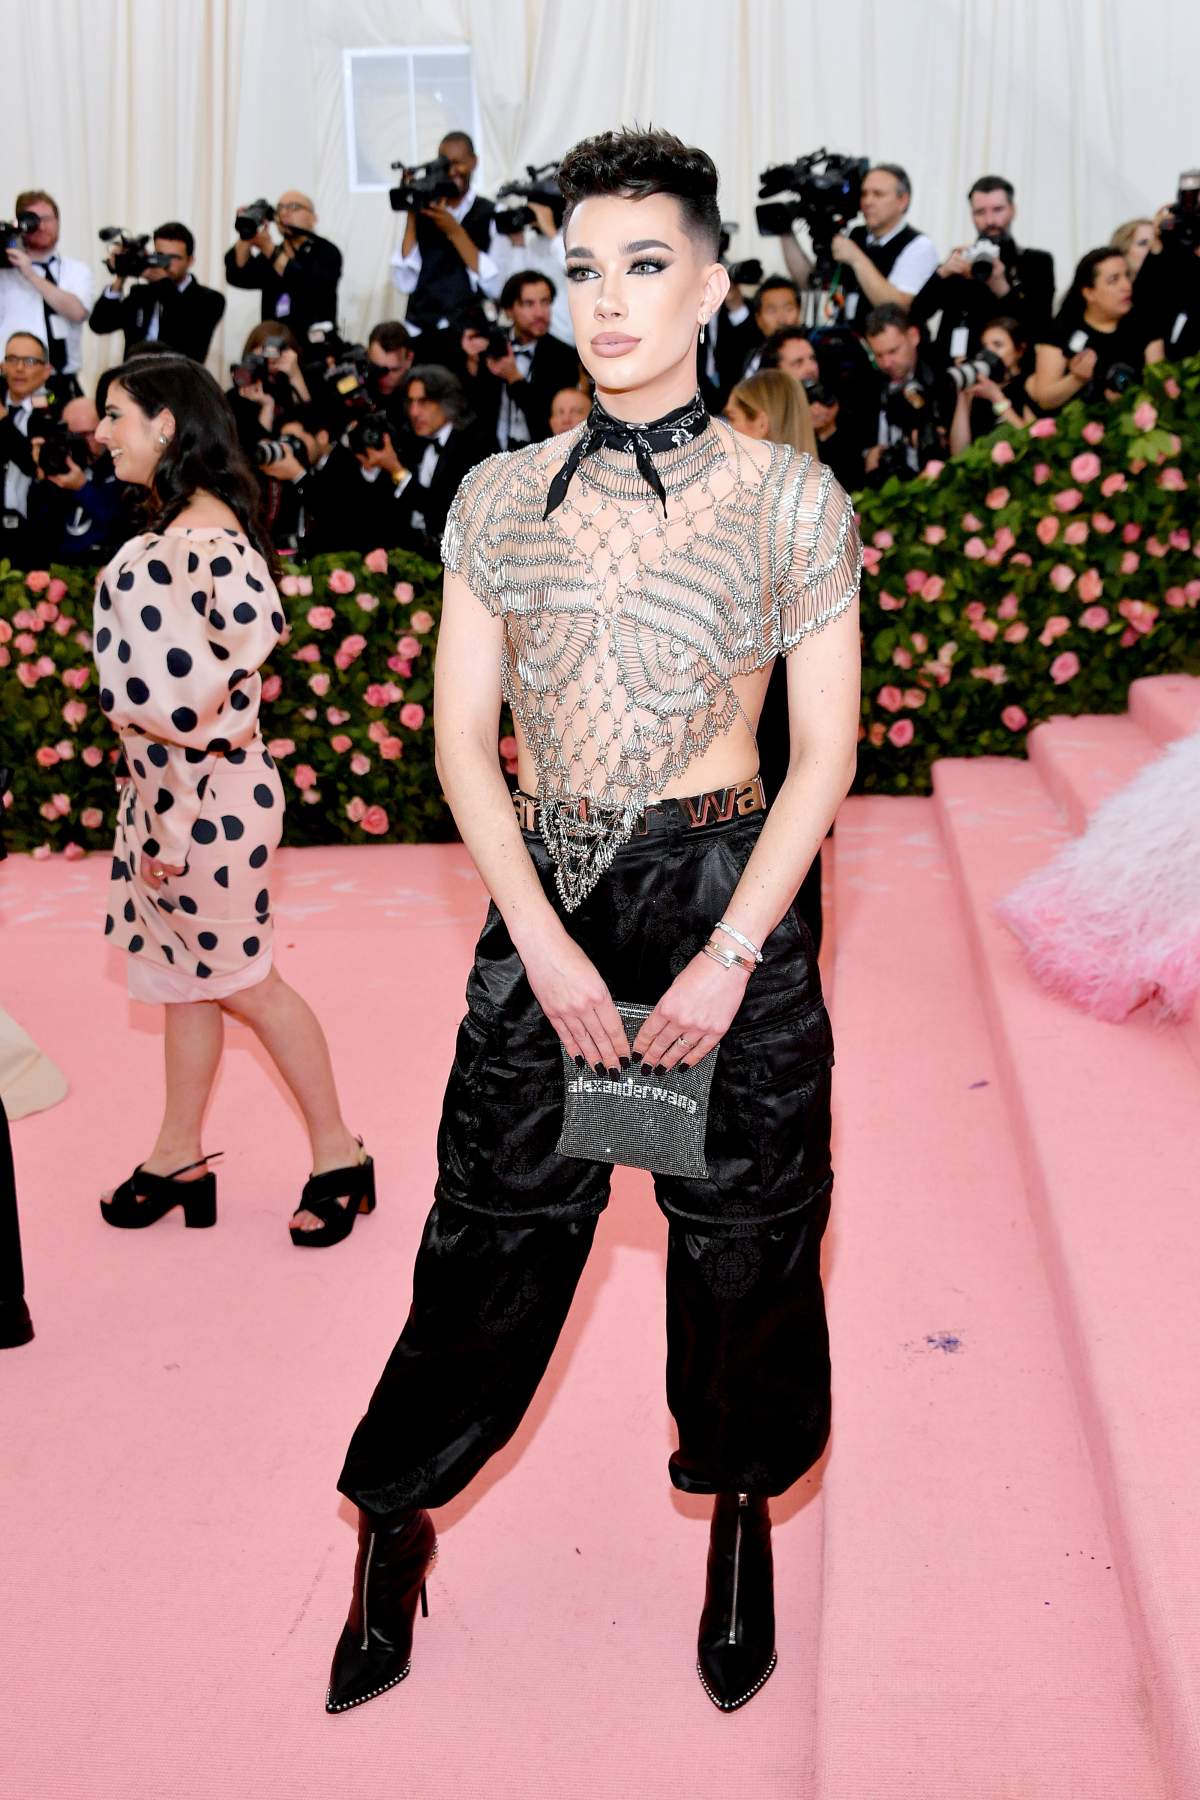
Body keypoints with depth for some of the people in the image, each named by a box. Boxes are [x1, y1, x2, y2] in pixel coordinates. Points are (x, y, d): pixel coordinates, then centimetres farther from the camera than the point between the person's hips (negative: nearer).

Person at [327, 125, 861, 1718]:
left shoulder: (786, 497, -1)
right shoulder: (502, 496, 5)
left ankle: (742, 1519, 34)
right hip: (543, 902, 2)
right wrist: (544, 945, -9)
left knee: (743, 1239, 10)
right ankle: (397, 1525, 27)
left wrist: (728, 957, -11)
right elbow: (461, 733, 2)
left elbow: (826, 751, -2)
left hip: (729, 904, -1)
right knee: (495, 1230, 7)